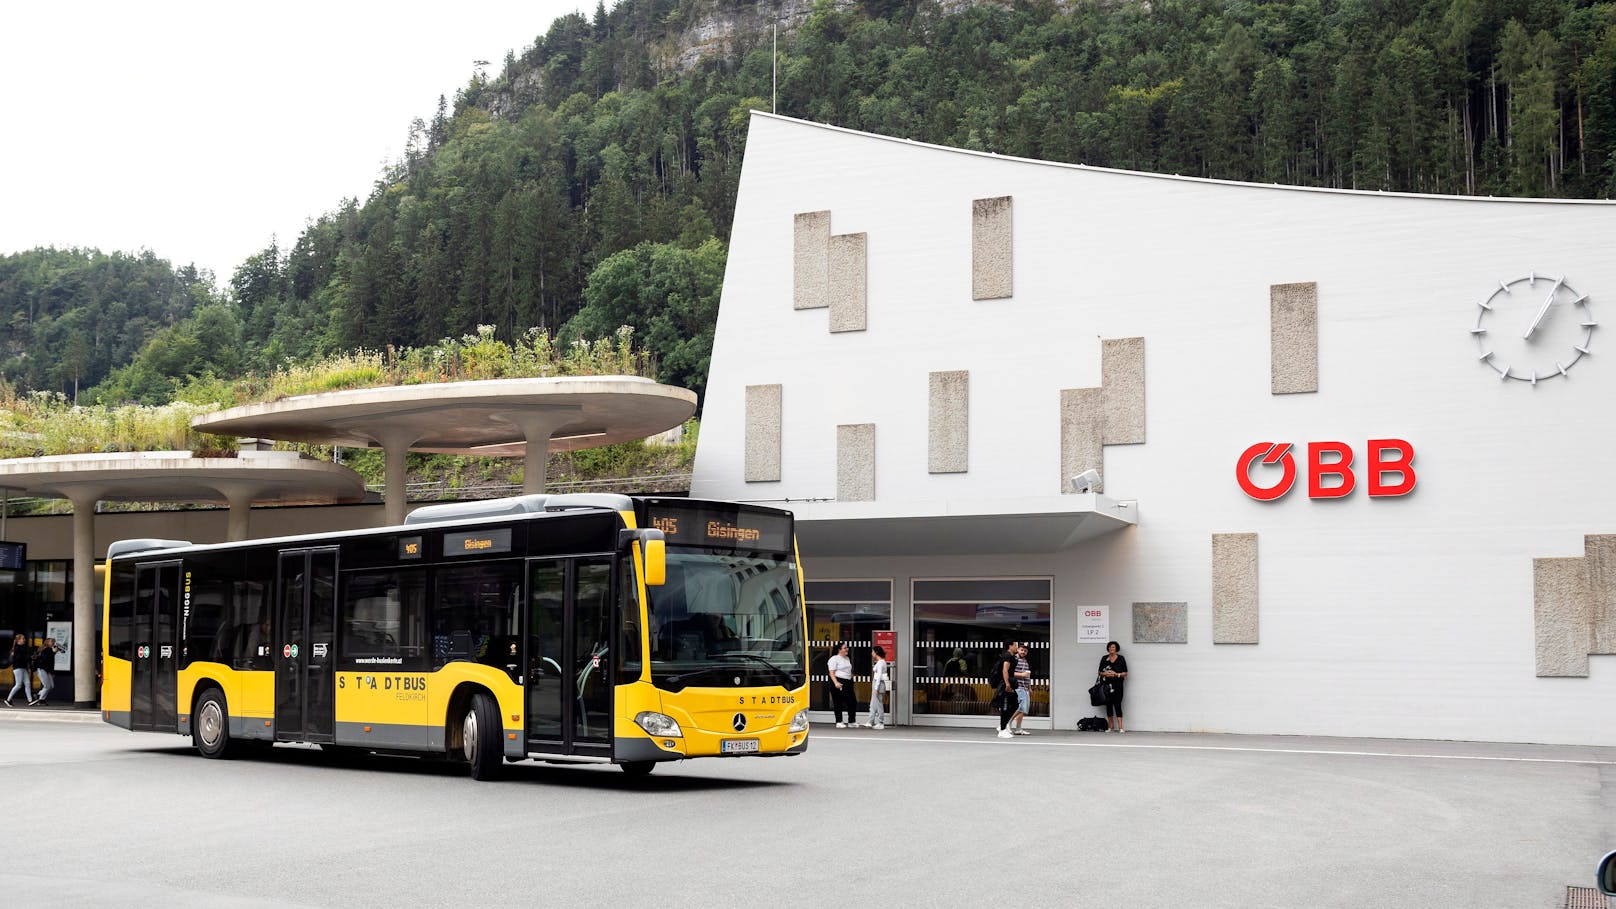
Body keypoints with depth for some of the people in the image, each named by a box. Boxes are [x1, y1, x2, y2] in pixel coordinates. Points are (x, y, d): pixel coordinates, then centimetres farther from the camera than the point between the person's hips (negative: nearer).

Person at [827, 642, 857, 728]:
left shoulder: (847, 659, 18)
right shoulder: (834, 659, -6)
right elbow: (832, 673, -13)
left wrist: (852, 679, 21)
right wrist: (836, 682, -24)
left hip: (848, 682, 8)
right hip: (839, 683, -8)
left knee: (852, 702, 6)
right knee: (838, 703, -3)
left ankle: (851, 721, 16)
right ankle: (838, 722, 2)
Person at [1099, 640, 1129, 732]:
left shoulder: (1121, 659, 2)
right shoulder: (1104, 658, 9)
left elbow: (1125, 673, 2)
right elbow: (1100, 672, 13)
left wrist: (1116, 674, -13)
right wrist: (1105, 674, -8)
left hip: (1117, 686, -3)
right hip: (1107, 686, 3)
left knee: (1117, 705, -10)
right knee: (1108, 705, 5)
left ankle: (1120, 727, -12)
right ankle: (1111, 727, 15)